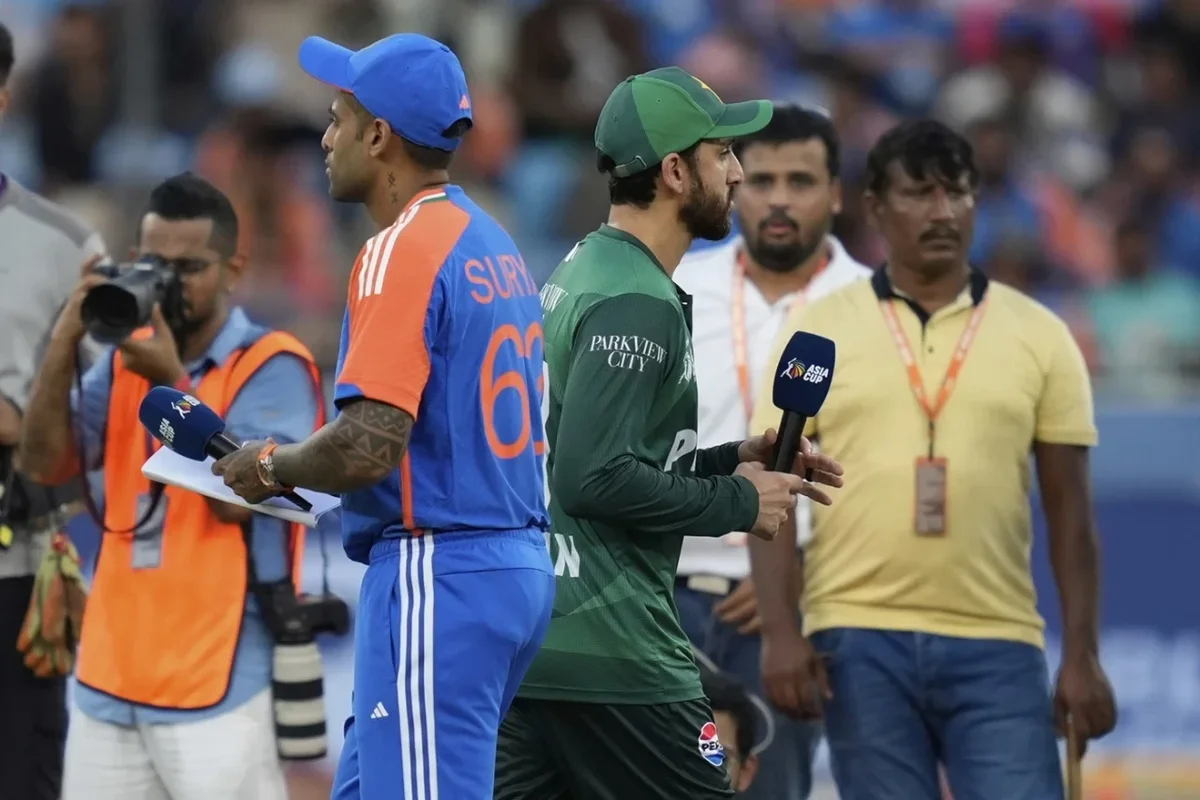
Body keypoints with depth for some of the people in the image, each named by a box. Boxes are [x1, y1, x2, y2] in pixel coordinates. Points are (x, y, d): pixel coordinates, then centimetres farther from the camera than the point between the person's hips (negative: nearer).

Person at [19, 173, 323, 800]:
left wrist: (171, 386, -18)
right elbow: (45, 464, 4)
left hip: (216, 683, -6)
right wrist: (63, 344, -7)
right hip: (109, 678, 6)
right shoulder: (125, 360, 14)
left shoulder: (272, 367, -5)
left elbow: (235, 496, -15)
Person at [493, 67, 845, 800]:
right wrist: (737, 501, -11)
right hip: (608, 650, -9)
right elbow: (594, 479, -22)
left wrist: (732, 461, 15)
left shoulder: (582, 273, 16)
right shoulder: (638, 304, -14)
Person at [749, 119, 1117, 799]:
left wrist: (1082, 656, 1)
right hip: (860, 641, 0)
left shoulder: (1040, 336, 7)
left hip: (998, 647, 0)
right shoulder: (817, 331, 5)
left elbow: (1070, 514, 7)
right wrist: (782, 635, -7)